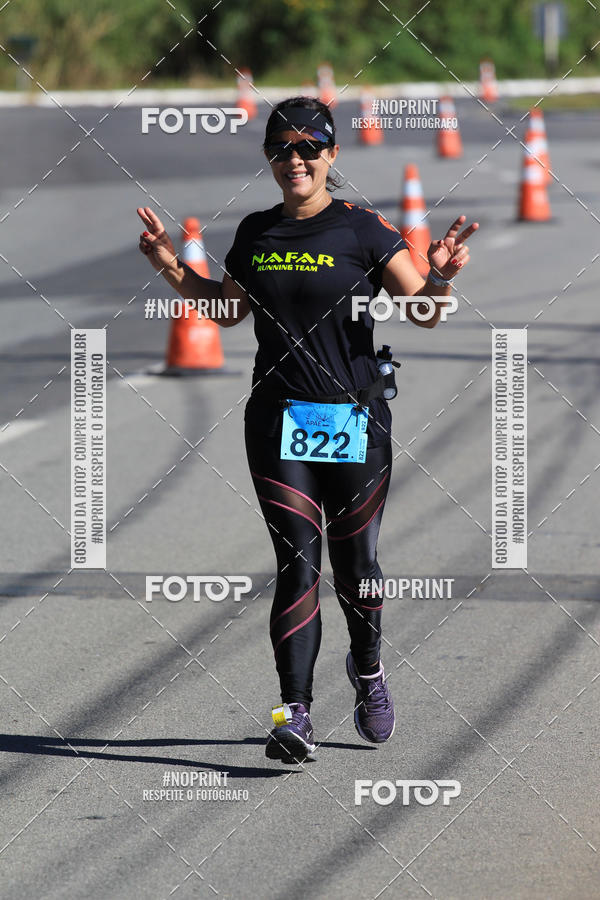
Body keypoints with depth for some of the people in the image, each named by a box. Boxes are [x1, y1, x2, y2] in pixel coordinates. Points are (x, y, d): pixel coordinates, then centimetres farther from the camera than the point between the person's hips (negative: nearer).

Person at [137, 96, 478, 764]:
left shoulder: (361, 230, -4)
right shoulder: (256, 233, 8)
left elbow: (423, 313, -5)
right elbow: (229, 308, 23)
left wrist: (441, 276, -26)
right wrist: (173, 270, 10)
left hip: (355, 420, -2)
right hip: (279, 420, 2)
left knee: (353, 564, 6)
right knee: (297, 561, -7)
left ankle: (368, 670, 36)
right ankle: (294, 716, -11)